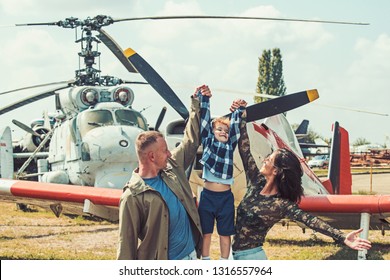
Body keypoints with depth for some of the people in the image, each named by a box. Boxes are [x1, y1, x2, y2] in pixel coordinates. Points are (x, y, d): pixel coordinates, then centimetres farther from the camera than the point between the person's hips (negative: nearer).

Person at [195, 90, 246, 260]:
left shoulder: (231, 145, 7)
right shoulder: (208, 141, 3)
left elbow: (235, 125, 0)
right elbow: (205, 118, -1)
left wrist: (239, 110, -14)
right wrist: (204, 97, -5)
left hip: (225, 197, 1)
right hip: (207, 195, -1)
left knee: (225, 233, 9)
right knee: (206, 232, 8)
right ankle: (205, 261, 21)